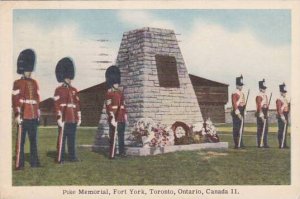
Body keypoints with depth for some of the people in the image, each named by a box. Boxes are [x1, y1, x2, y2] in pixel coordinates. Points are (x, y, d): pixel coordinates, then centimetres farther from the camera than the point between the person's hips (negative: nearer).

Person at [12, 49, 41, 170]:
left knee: (34, 140, 11)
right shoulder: (18, 83, -3)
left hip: (33, 117, 6)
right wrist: (17, 114, -15)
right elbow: (15, 100, -8)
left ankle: (34, 162, 19)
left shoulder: (34, 83, 13)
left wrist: (38, 113, 14)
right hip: (23, 117, -5)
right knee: (21, 140, -1)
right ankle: (19, 164, 3)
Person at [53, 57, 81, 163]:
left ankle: (72, 156, 19)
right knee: (62, 138, -2)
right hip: (64, 119, -6)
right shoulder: (59, 90, -3)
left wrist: (79, 118, 12)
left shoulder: (74, 90, 14)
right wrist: (59, 118, -14)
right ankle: (60, 158, 2)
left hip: (73, 120, 6)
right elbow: (57, 105, -9)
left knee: (72, 138, 11)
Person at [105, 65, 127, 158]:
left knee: (121, 135, 14)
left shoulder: (120, 92, 14)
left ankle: (122, 152, 24)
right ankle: (112, 154, -1)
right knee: (113, 136, -5)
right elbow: (108, 107, -14)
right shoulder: (109, 93, -9)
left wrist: (125, 114, 12)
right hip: (114, 118, -8)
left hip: (121, 118, 8)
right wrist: (112, 118, -20)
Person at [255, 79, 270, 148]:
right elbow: (259, 106, -16)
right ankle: (260, 144, 0)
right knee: (260, 129, -4)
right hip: (260, 114, -8)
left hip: (265, 114, 8)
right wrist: (261, 115, -19)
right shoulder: (258, 96, -11)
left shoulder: (265, 95, 16)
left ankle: (265, 143, 12)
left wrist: (267, 113, 13)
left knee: (265, 129, 8)